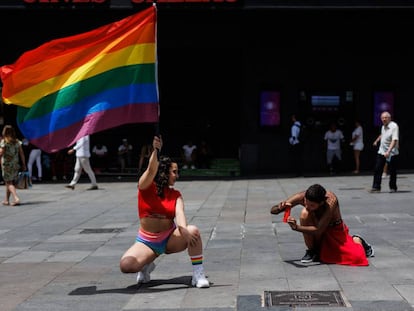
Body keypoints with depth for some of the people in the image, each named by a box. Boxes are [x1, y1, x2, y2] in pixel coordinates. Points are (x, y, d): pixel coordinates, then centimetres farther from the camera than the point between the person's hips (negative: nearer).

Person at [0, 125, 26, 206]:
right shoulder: (17, 142, 4)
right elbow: (22, 154, 4)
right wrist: (24, 164, 10)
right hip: (15, 164, 5)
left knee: (9, 183, -1)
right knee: (10, 182, 17)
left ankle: (16, 199, -18)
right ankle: (6, 200, 26)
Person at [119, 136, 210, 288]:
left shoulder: (175, 194, 3)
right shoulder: (146, 187, -4)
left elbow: (179, 212, -17)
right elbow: (151, 170, -26)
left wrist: (183, 230, -38)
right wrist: (155, 151, -44)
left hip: (170, 239, 2)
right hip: (147, 241, -2)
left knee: (193, 231, -29)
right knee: (125, 265, -28)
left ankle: (198, 275, -18)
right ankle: (147, 265, 7)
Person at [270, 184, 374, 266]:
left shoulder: (331, 201, -36)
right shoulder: (302, 196, -27)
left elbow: (319, 230, -40)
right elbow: (272, 210, -21)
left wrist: (296, 227, -52)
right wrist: (280, 208, -44)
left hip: (335, 230, -3)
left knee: (356, 256, -23)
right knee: (305, 213, -31)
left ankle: (357, 240, 16)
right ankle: (311, 251, -8)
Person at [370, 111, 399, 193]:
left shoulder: (394, 126, -19)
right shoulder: (383, 126, 7)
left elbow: (394, 140, -28)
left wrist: (388, 151, -38)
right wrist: (376, 141, 40)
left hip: (391, 153, -7)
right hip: (381, 152, 7)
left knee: (392, 172, 2)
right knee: (377, 170, 0)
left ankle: (393, 187, 17)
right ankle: (376, 187, 4)